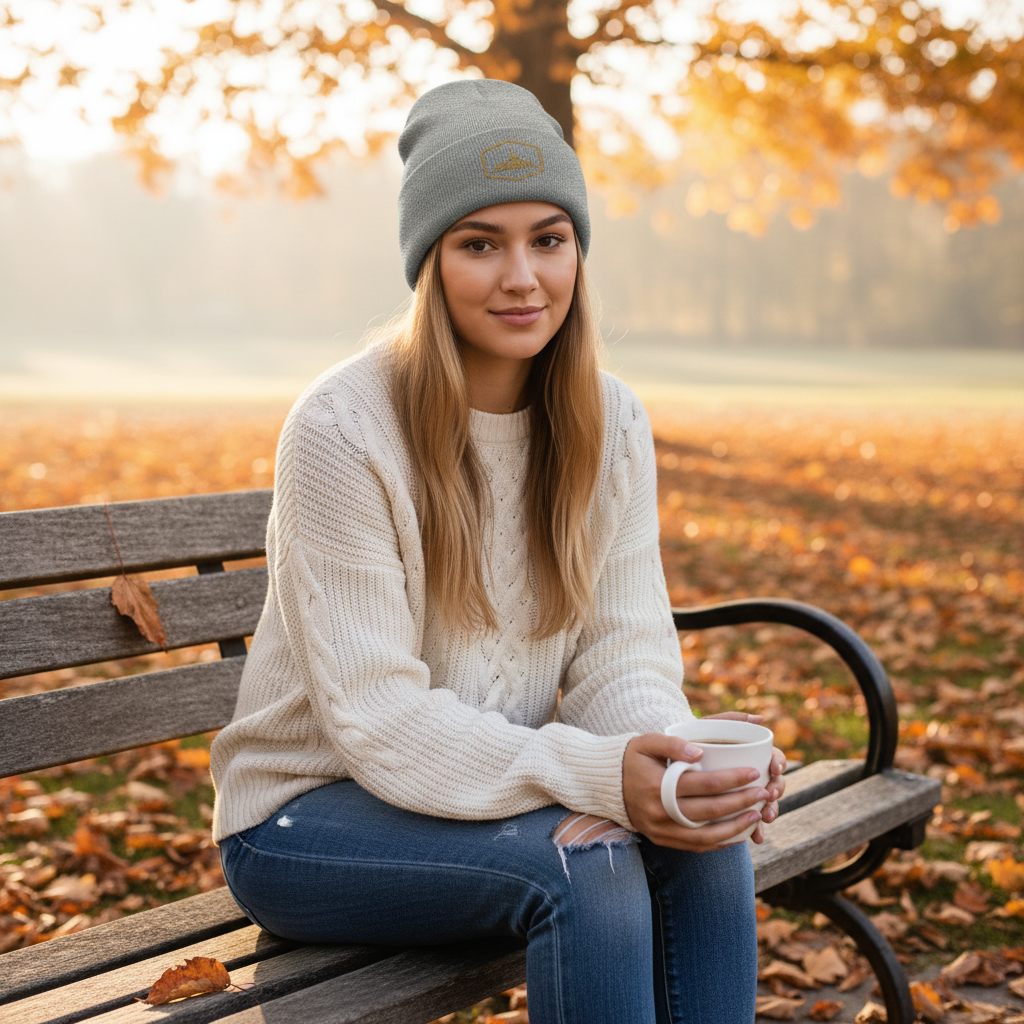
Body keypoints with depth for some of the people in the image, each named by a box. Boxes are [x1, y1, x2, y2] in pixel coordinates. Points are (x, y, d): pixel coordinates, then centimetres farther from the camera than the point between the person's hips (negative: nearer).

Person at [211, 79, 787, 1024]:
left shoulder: (611, 424, -1)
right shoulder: (342, 431, -19)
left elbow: (623, 650, -4)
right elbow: (377, 715, -22)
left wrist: (670, 752, -27)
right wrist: (593, 775, -35)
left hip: (495, 786, 5)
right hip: (308, 812, -5)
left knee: (707, 839, -22)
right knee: (584, 862, -30)